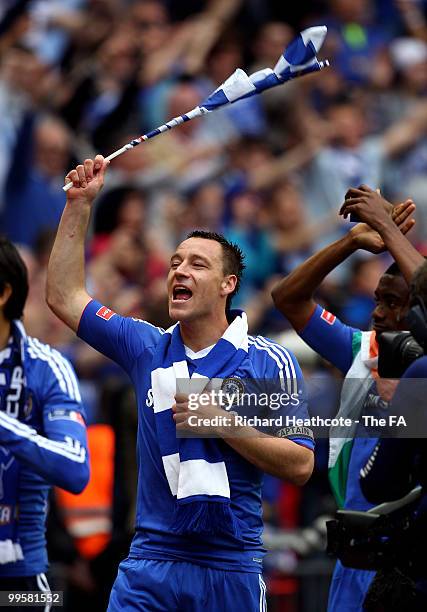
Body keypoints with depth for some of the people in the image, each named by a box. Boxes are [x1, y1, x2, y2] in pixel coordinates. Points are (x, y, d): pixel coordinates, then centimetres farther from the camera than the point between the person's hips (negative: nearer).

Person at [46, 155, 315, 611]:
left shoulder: (270, 362, -1)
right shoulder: (147, 347, 8)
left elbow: (300, 465, -5)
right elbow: (64, 297, 11)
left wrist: (221, 423, -13)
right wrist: (79, 205, 6)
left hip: (231, 565, -2)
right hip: (151, 562, 2)